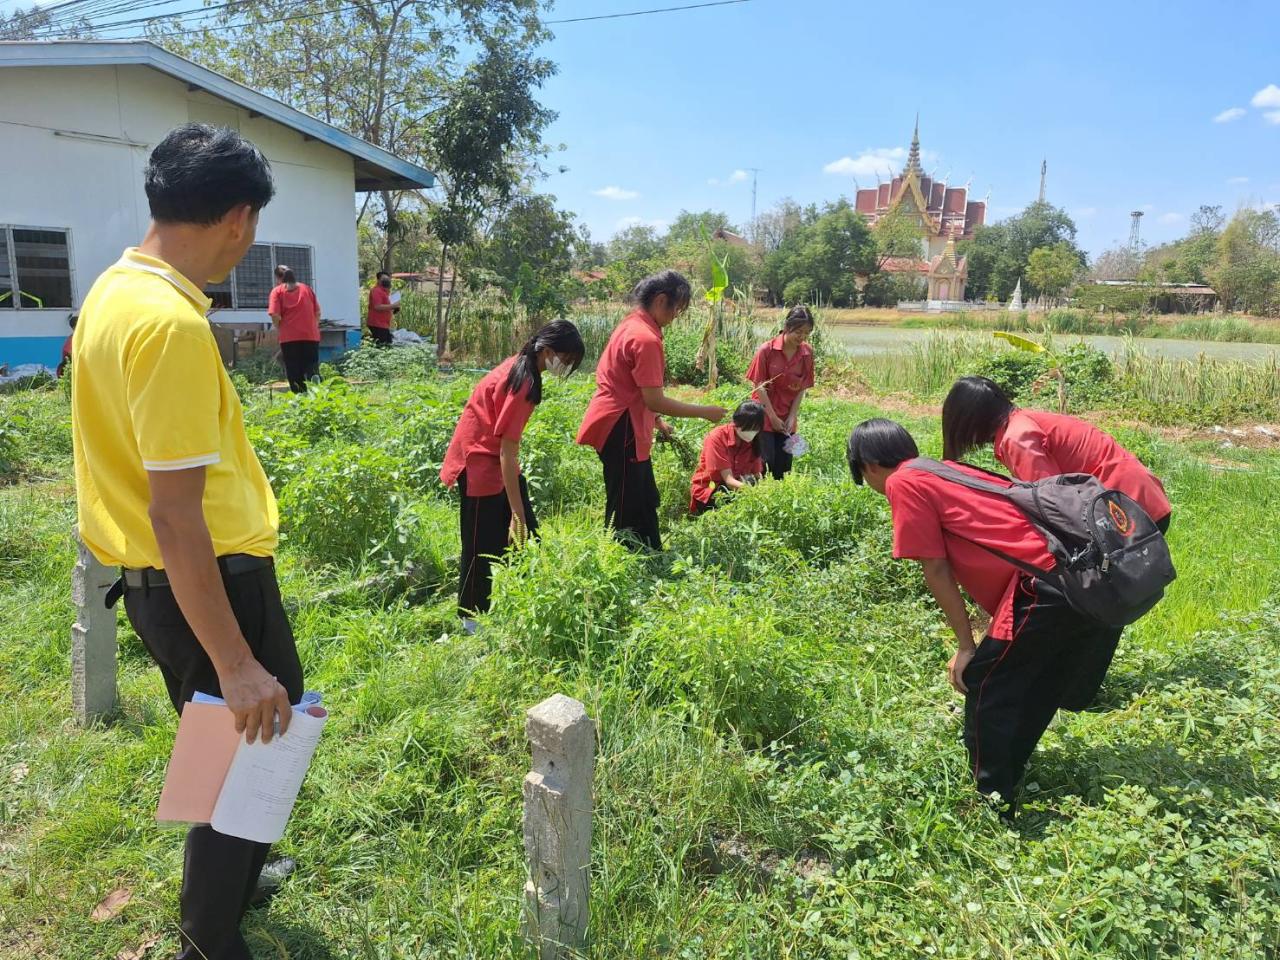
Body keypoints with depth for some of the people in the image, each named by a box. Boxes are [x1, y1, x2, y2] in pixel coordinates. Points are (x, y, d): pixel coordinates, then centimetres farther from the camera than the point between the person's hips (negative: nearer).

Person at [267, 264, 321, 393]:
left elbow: (275, 315, -8)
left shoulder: (277, 291, 4)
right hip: (311, 336, 2)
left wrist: (281, 329, 9)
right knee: (312, 373, 1)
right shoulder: (307, 288, 14)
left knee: (295, 375, 3)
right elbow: (318, 313, 9)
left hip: (289, 338, -2)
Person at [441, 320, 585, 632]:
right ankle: (472, 616, 19)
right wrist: (517, 514, -27)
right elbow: (507, 451, -28)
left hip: (496, 459, 10)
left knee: (525, 535, 13)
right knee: (484, 545, 3)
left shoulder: (521, 366, 2)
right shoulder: (522, 382, -26)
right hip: (481, 463, -10)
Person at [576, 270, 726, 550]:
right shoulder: (646, 338, -20)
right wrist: (704, 411, -12)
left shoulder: (632, 326, 11)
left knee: (645, 501, 19)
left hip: (625, 427, 11)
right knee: (627, 511, -2)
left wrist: (656, 422, 20)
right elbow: (654, 400, -21)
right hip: (621, 431, -11)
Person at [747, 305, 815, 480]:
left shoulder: (807, 352, -3)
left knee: (784, 466, 5)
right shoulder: (767, 350, -13)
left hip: (787, 418, 4)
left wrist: (792, 417, -5)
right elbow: (759, 386, -10)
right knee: (766, 464, -8)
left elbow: (802, 388, 1)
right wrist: (773, 417, -10)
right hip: (764, 417, -3)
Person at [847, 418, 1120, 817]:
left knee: (984, 684, 6)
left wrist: (967, 646, 6)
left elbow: (935, 568, -2)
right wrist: (993, 639, 33)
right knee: (1036, 690, 22)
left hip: (1048, 582, -9)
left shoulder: (903, 482, 1)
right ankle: (1007, 781, 38)